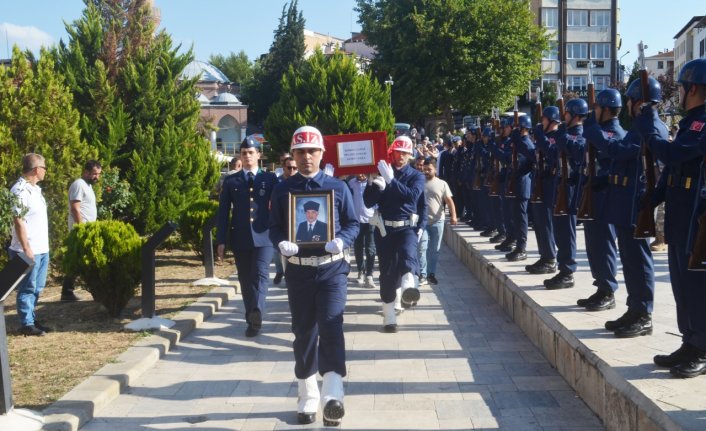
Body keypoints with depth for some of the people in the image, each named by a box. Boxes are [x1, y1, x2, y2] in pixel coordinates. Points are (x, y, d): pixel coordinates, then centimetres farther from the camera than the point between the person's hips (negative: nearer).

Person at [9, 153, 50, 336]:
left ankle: (32, 319, 26)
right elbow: (18, 221, -19)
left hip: (42, 249, 9)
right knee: (27, 288, 0)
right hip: (29, 250, -9)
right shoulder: (20, 191, -16)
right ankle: (26, 324, 8)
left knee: (37, 288, 16)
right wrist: (26, 248, -20)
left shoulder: (35, 189, 13)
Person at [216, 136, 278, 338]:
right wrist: (221, 240, -1)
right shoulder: (231, 181, 7)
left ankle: (257, 314, -28)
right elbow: (223, 213, 5)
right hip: (240, 238, 2)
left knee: (260, 275, -17)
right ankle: (252, 320, 16)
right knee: (246, 281, 7)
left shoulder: (270, 179, 6)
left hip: (263, 237, -2)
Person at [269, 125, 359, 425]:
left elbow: (353, 224, 4)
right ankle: (308, 399, 23)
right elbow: (274, 227, 5)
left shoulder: (338, 187, 3)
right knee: (303, 334, 9)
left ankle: (332, 396, -20)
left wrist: (341, 240, -16)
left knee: (331, 326, -16)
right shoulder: (282, 190, 4)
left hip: (332, 269, -1)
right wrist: (281, 243, -17)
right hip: (298, 271, 2)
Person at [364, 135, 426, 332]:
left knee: (407, 253, -33)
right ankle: (389, 317, 8)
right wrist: (377, 186, -18)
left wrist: (391, 180, -23)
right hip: (384, 228, 2)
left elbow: (413, 195, -14)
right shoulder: (381, 173, 8)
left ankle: (408, 285, -61)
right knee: (387, 271, 0)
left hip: (407, 227, -1)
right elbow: (368, 202, 2)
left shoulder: (416, 176, 6)